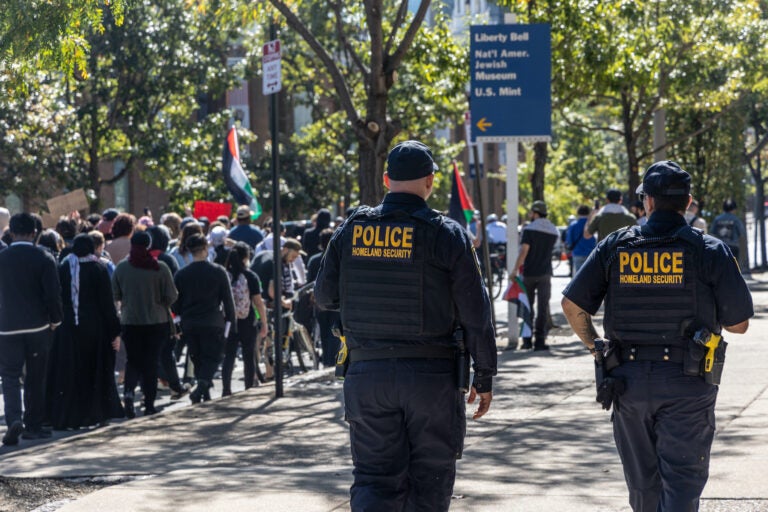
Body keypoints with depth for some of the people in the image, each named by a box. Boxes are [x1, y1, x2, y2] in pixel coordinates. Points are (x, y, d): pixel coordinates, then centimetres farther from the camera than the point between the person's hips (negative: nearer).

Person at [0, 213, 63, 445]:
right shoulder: (44, 259, -8)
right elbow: (54, 293, -11)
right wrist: (55, 320, 3)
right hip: (38, 326, 0)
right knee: (36, 378, 11)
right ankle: (33, 425, 17)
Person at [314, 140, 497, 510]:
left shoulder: (351, 230, 2)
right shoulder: (446, 234, -7)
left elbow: (324, 296, 11)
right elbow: (475, 313, -5)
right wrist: (484, 378, 3)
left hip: (367, 374, 2)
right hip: (433, 377, -2)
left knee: (374, 478, 6)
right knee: (429, 479, 12)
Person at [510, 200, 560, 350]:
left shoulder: (529, 229, -10)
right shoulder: (554, 231, 7)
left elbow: (524, 250, -17)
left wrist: (515, 269, -16)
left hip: (529, 272, -3)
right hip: (545, 273, 3)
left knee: (527, 306, 8)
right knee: (543, 307, 1)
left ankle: (527, 340, 11)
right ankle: (539, 340, -3)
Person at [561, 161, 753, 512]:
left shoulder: (615, 246, 1)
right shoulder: (709, 251, -5)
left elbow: (572, 303, -2)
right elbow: (738, 323, -4)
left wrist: (595, 346, 12)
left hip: (629, 380, 3)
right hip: (687, 385, -3)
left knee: (642, 481, 17)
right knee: (681, 482, -3)